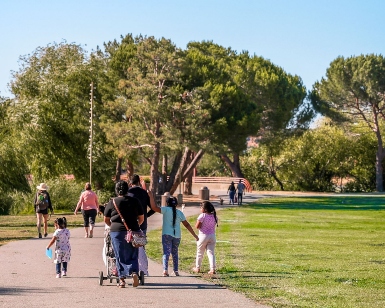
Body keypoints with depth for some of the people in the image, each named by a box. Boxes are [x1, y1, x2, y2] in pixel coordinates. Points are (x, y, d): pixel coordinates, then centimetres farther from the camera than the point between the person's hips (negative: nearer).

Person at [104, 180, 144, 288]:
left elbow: (106, 220, 10)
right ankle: (134, 272, -15)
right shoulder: (135, 201, 6)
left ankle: (122, 279, 2)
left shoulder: (112, 202, 2)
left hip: (117, 231, -1)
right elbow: (141, 218, 11)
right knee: (133, 255, 9)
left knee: (120, 256, 5)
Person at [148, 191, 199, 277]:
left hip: (167, 235, -4)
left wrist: (151, 196, -10)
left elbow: (154, 207, -14)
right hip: (177, 236, 4)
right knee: (175, 253, 19)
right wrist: (195, 235, 15)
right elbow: (187, 225, 9)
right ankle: (176, 271, 21)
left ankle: (165, 269, -27)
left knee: (166, 252, -9)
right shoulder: (180, 213, 7)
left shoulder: (166, 210, -4)